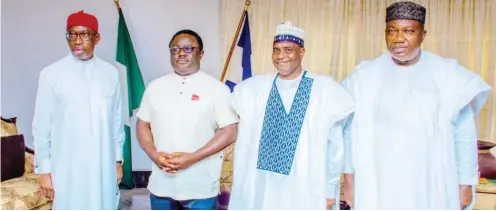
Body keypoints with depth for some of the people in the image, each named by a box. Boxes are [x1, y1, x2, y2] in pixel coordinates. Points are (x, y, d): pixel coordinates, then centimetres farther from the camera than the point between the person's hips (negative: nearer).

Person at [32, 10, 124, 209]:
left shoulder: (111, 73, 1)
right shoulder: (51, 74, -7)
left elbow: (117, 121, 7)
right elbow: (41, 126, -4)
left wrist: (118, 160, 9)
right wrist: (44, 170, -5)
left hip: (103, 165, 3)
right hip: (67, 168, -2)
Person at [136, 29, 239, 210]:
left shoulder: (217, 88, -5)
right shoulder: (155, 87, 7)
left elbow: (229, 132, -10)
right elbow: (143, 125, 10)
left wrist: (192, 158, -17)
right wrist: (154, 155, -9)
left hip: (200, 188, -3)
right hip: (161, 185, 4)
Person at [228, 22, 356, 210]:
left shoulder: (326, 89, -6)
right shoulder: (252, 88, 2)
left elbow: (335, 146, -2)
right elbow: (244, 144, 7)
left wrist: (330, 190, 0)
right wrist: (240, 187, 8)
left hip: (306, 193, -2)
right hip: (260, 191, 2)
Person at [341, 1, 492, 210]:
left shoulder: (448, 74, -2)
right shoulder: (366, 75, -1)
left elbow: (464, 134, 2)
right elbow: (350, 130, 3)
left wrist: (466, 183, 2)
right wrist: (349, 177, 2)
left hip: (432, 185, 0)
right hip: (377, 185, 0)